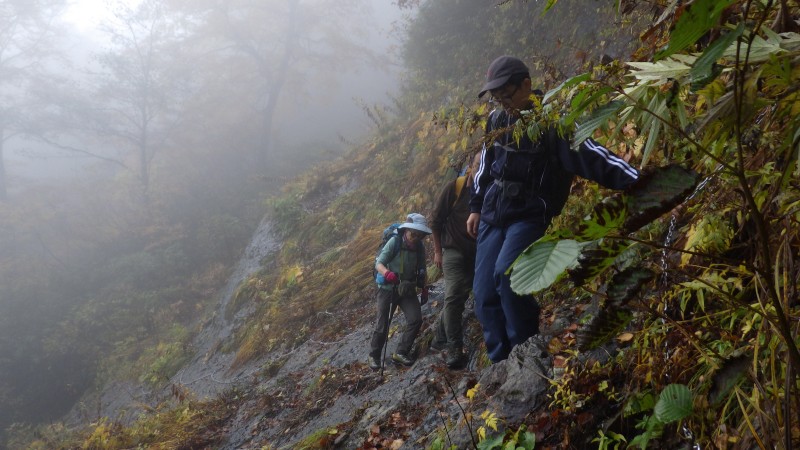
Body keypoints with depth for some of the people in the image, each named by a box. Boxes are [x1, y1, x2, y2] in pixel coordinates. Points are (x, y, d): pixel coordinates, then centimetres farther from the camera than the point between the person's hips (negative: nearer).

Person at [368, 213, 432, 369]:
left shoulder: (420, 247, -5)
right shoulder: (394, 241, -18)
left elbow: (422, 270, 8)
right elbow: (379, 263, -21)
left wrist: (424, 288, 3)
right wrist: (387, 273, -40)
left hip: (408, 289, 4)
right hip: (388, 288, -3)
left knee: (416, 319, -12)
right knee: (382, 324, 1)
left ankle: (401, 352, 4)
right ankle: (374, 355, 23)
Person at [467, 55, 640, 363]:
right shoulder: (497, 120, 7)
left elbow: (589, 154, -23)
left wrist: (635, 181, -34)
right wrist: (476, 207, 21)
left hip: (529, 216, -6)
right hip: (492, 217, 7)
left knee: (506, 272, -30)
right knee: (484, 294, 1)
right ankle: (501, 362, 14)